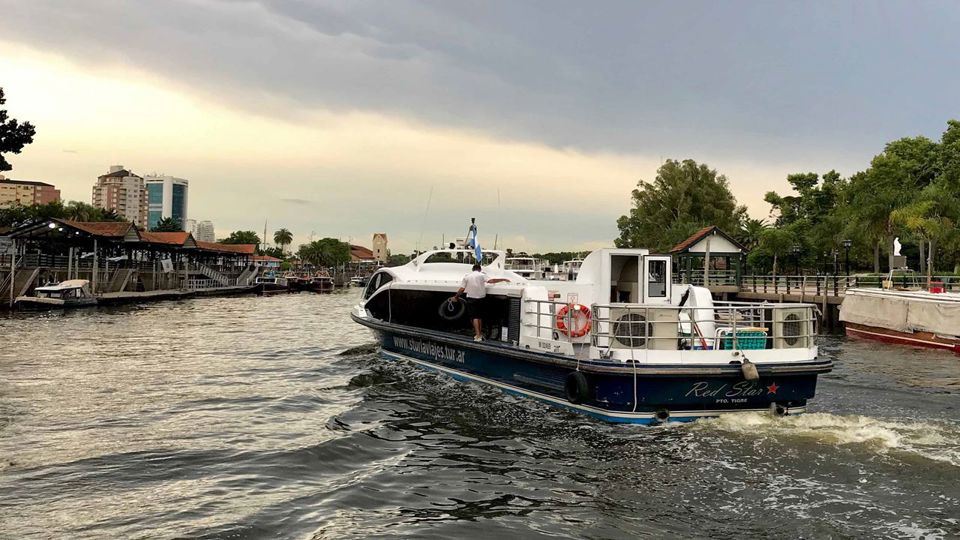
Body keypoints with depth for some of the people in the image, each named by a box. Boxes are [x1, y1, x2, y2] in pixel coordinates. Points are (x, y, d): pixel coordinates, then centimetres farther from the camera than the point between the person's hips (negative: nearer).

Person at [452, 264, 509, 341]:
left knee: (474, 317, -3)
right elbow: (490, 281, -16)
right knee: (480, 316, 16)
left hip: (471, 298, -1)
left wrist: (456, 297, 9)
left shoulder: (467, 276, 2)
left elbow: (462, 289, -4)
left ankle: (478, 336, -15)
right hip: (480, 298, 1)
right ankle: (480, 334, 24)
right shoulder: (482, 275, -1)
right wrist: (503, 279, -11)